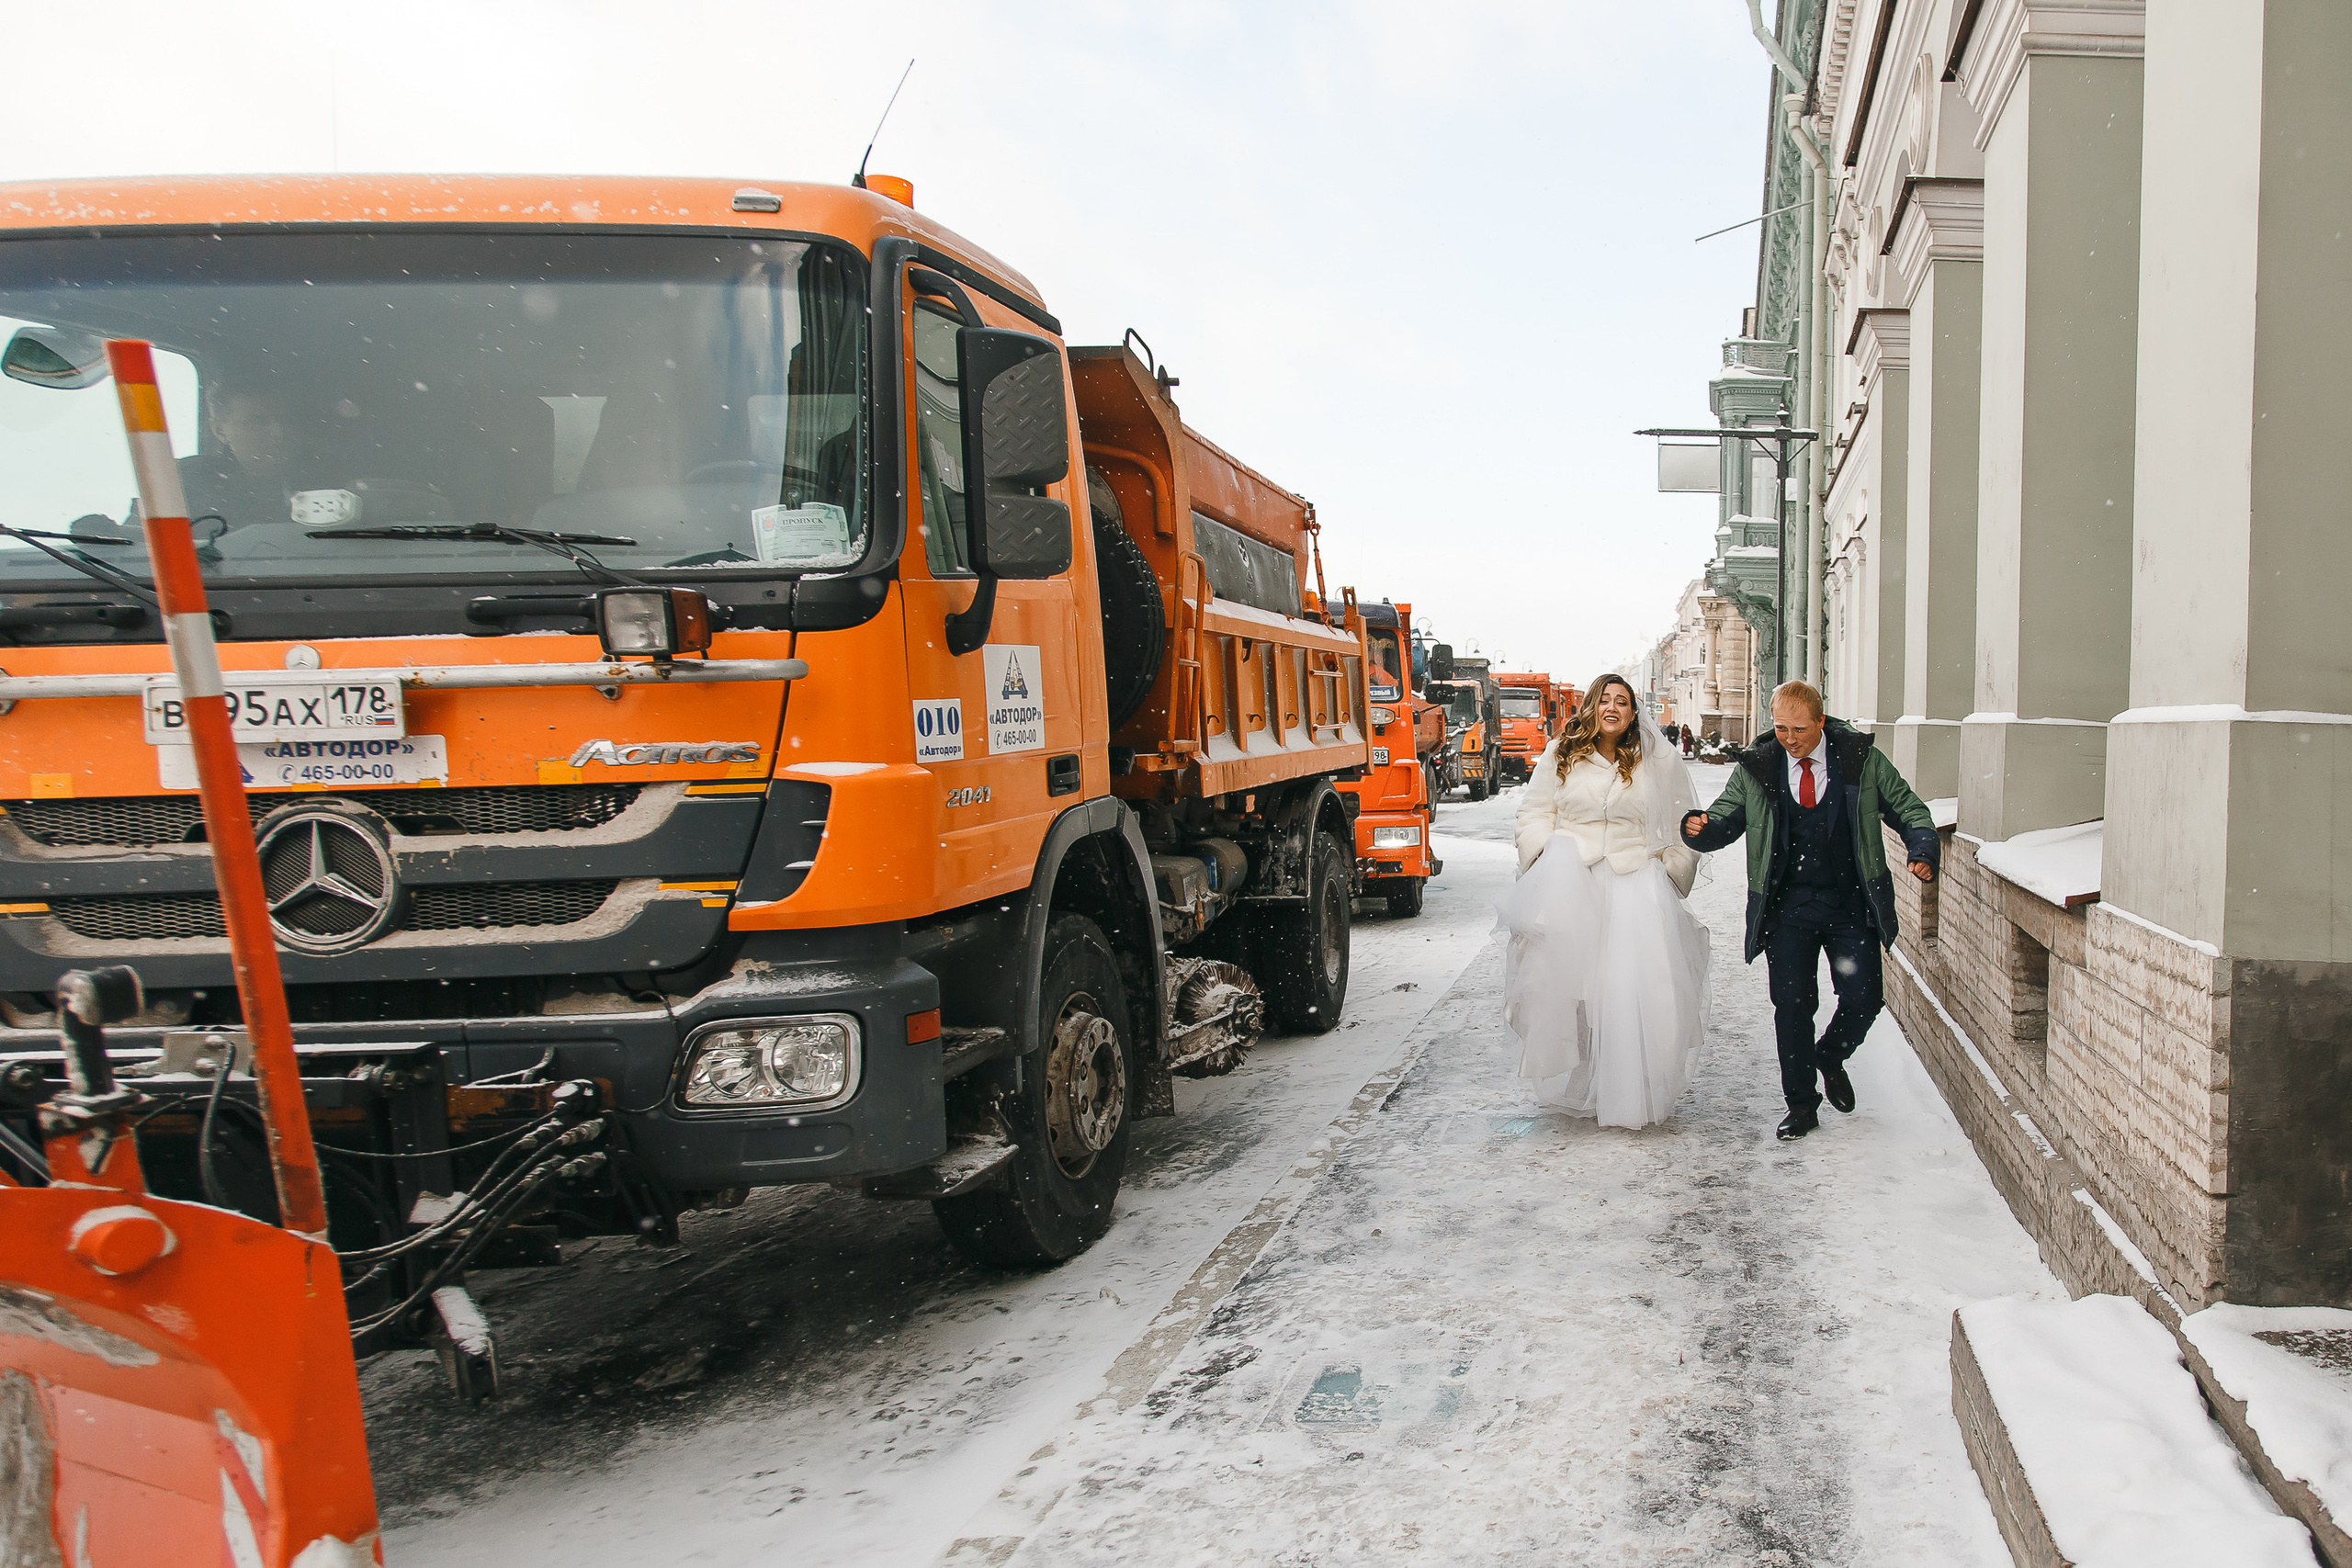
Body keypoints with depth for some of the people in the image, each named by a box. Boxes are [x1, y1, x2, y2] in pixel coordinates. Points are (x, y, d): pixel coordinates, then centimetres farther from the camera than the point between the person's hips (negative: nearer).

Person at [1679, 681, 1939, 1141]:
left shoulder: (1862, 760, -1)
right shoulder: (1756, 768, 1)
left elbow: (1908, 809, 5)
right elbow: (1725, 820, 4)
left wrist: (1924, 849, -15)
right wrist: (1701, 827, -20)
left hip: (1851, 905, 0)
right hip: (1788, 908, 0)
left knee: (1863, 999, -4)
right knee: (1792, 1004, -4)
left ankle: (1830, 1059, 30)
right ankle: (1801, 1105, 13)